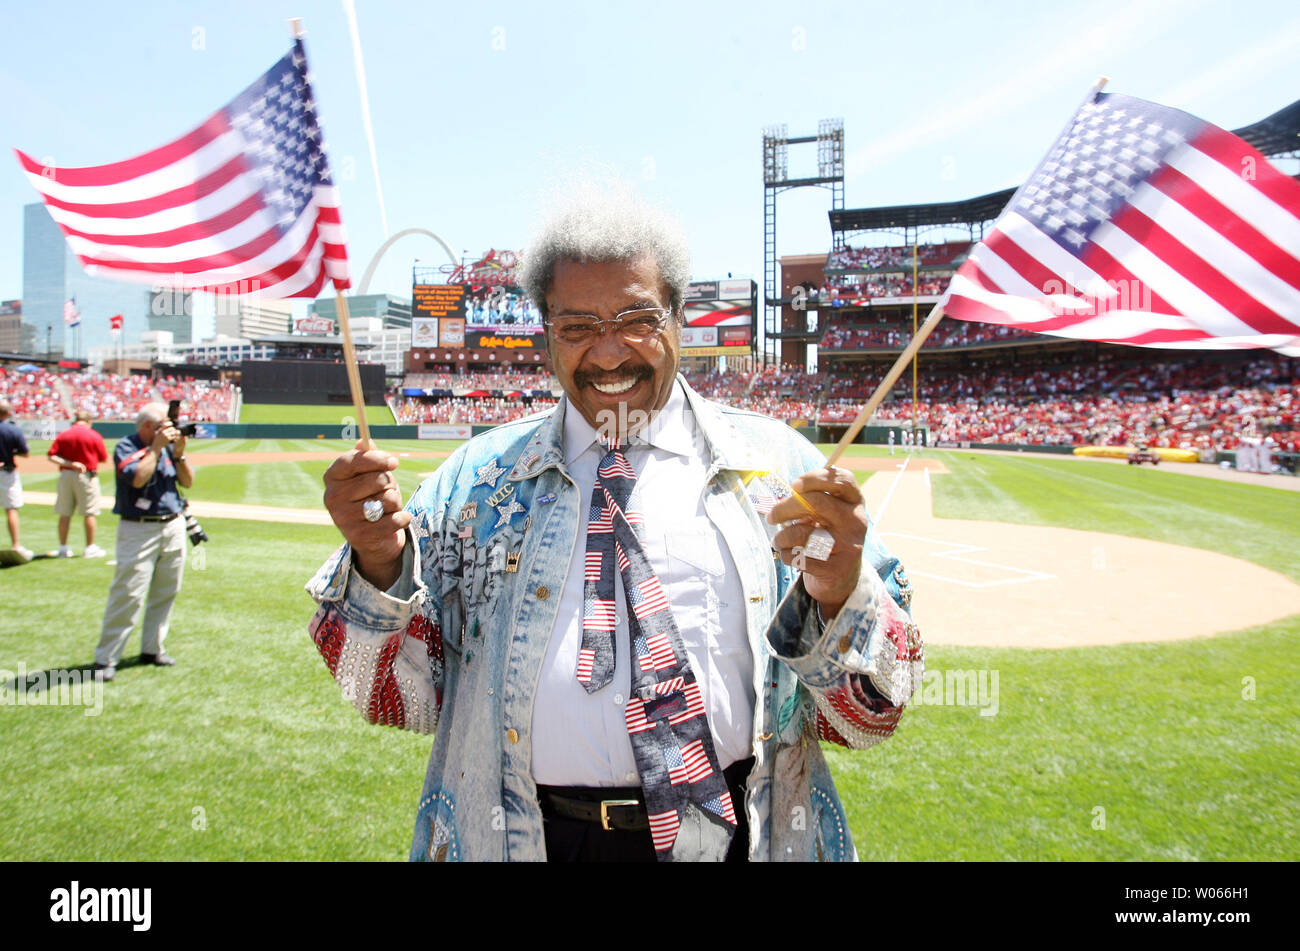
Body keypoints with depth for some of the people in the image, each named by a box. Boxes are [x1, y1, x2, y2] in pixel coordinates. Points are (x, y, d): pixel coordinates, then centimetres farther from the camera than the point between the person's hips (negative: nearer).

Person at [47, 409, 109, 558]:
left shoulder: (62, 435, 4)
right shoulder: (94, 436, -5)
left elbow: (51, 455, -6)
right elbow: (104, 458, -1)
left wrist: (68, 463, -11)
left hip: (65, 475, 4)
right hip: (86, 476, -4)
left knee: (65, 514, 10)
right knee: (90, 513, 2)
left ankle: (63, 548, 16)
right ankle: (90, 548, 4)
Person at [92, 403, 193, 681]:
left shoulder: (169, 446, 10)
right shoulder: (126, 447, -6)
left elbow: (187, 481, 8)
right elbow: (138, 478, -22)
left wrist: (179, 453, -6)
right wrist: (157, 447, -16)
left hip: (173, 527, 6)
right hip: (139, 530, -6)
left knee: (166, 593, 9)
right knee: (128, 594, -9)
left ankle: (152, 648, 21)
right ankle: (106, 658, -2)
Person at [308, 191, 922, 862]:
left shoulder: (778, 465, -3)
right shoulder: (476, 477, 3)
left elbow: (871, 717, -5)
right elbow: (398, 695, 1)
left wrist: (838, 600, -25)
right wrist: (378, 567, -18)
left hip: (730, 836, 0)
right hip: (515, 837, 1)